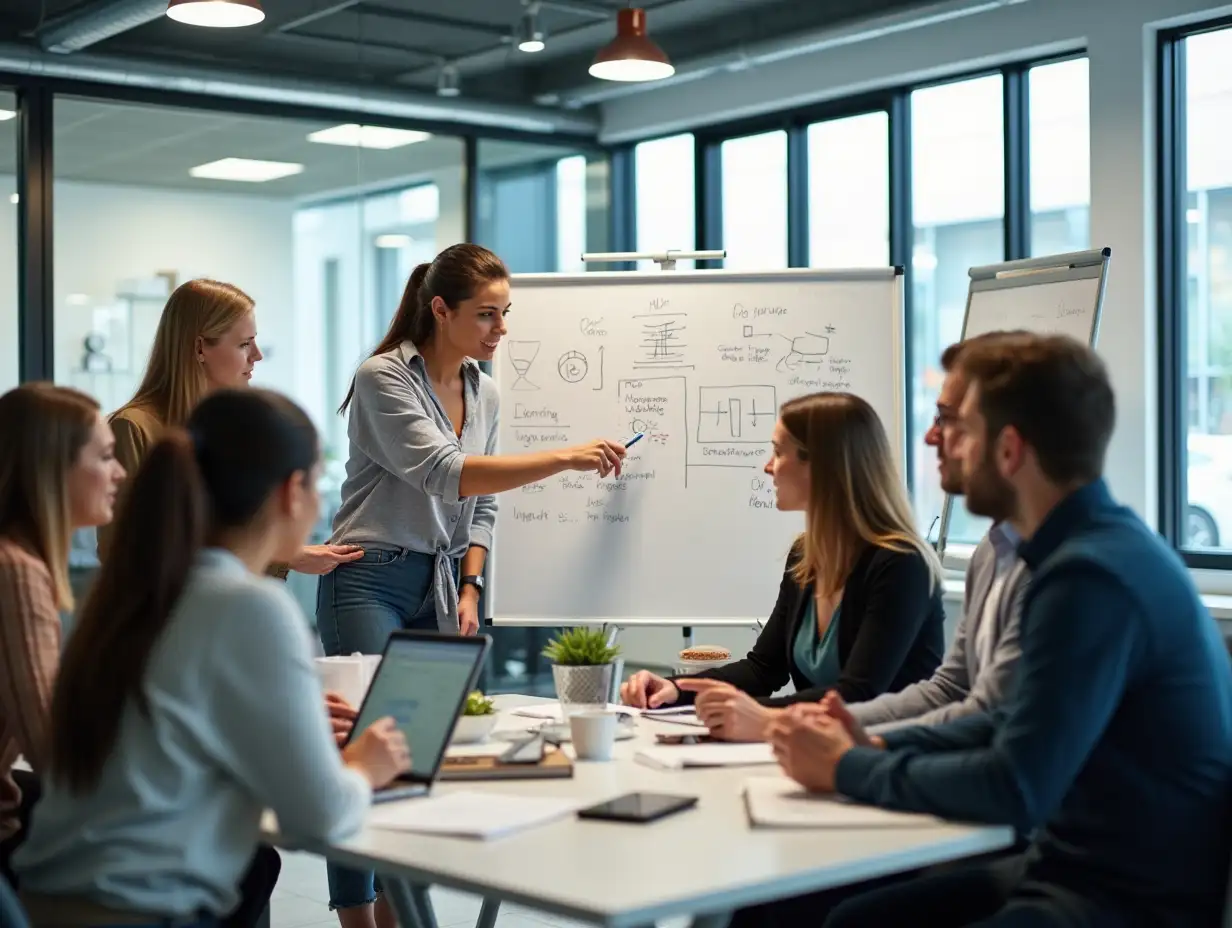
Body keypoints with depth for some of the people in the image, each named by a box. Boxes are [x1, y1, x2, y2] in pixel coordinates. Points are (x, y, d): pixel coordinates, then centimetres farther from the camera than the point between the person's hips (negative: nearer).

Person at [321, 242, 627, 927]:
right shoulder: (383, 379, -12)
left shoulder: (484, 391, 10)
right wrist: (565, 458, -27)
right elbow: (444, 475, -24)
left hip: (445, 586, 6)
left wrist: (470, 590, 3)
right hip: (373, 582, -6)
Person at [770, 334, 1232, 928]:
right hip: (1081, 866, 9)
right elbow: (1020, 726, 15)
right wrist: (872, 746, 3)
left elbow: (1014, 789, -24)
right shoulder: (1092, 549, 8)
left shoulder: (1093, 576, -22)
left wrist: (849, 769, -11)